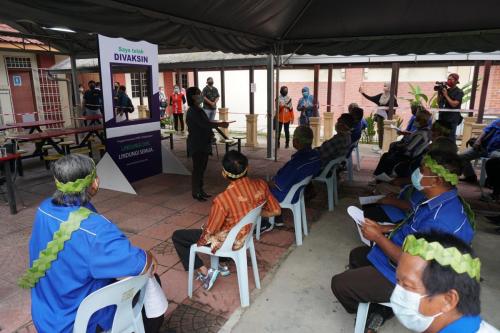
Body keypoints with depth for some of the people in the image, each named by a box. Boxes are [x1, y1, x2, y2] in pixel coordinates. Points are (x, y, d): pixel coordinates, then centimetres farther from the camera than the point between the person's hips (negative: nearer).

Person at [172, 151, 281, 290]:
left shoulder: (222, 199, -35)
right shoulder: (261, 185, -19)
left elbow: (209, 231, -21)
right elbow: (276, 211, -4)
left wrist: (199, 241, 2)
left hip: (227, 242, -6)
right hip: (246, 235, 6)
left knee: (177, 236, 10)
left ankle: (205, 272, 8)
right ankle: (222, 265, 32)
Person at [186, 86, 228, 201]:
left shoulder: (199, 110, 13)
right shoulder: (192, 111, -16)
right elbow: (203, 124, -27)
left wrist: (211, 133, 0)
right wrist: (220, 124, -28)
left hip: (203, 144, 9)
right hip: (196, 145, -9)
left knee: (202, 168, 14)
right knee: (197, 168, -2)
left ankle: (200, 190, 25)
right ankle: (195, 193, 9)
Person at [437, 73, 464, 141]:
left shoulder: (459, 92, -3)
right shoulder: (446, 90, 12)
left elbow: (454, 104, -15)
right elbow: (439, 103, 14)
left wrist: (446, 95, -12)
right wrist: (439, 93, 1)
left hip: (452, 119, -5)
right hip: (443, 118, 5)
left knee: (451, 138, -7)